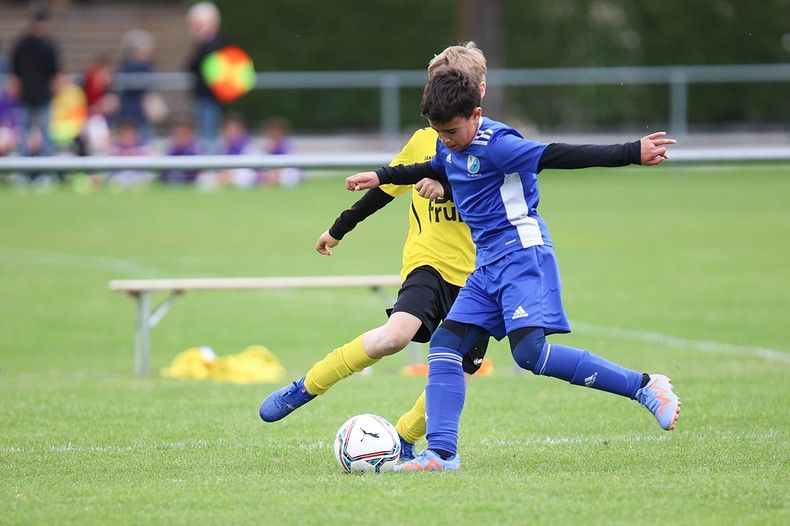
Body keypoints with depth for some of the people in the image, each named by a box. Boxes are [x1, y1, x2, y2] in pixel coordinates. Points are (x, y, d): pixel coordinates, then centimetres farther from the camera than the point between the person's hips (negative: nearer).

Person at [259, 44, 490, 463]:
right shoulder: (424, 141, 9)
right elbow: (387, 188, 25)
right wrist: (338, 229, 35)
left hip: (477, 275, 0)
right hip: (428, 262, 0)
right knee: (395, 333, -28)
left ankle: (403, 442, 21)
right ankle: (304, 389, -14)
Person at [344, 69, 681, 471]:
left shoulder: (495, 145, -17)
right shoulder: (450, 147, 11)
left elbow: (560, 155, -22)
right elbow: (433, 169, 35)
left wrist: (631, 153, -28)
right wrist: (380, 177, 42)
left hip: (522, 255, -9)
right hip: (488, 263, 9)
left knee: (529, 351, -23)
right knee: (444, 346, 0)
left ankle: (644, 388, -17)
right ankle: (440, 453, -1)